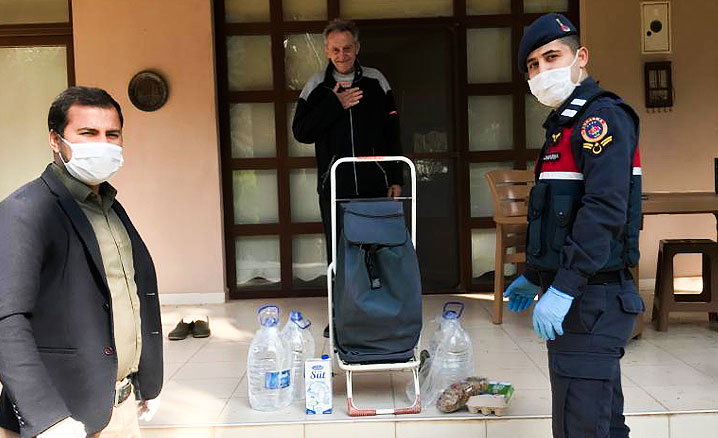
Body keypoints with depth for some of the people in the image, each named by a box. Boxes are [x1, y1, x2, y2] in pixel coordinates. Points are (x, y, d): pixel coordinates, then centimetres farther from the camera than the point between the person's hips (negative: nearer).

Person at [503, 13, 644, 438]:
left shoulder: (602, 116, -11)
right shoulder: (566, 123, 20)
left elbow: (606, 210, -23)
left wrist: (564, 287, -26)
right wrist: (535, 277, 26)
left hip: (590, 300, -10)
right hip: (583, 298, 10)